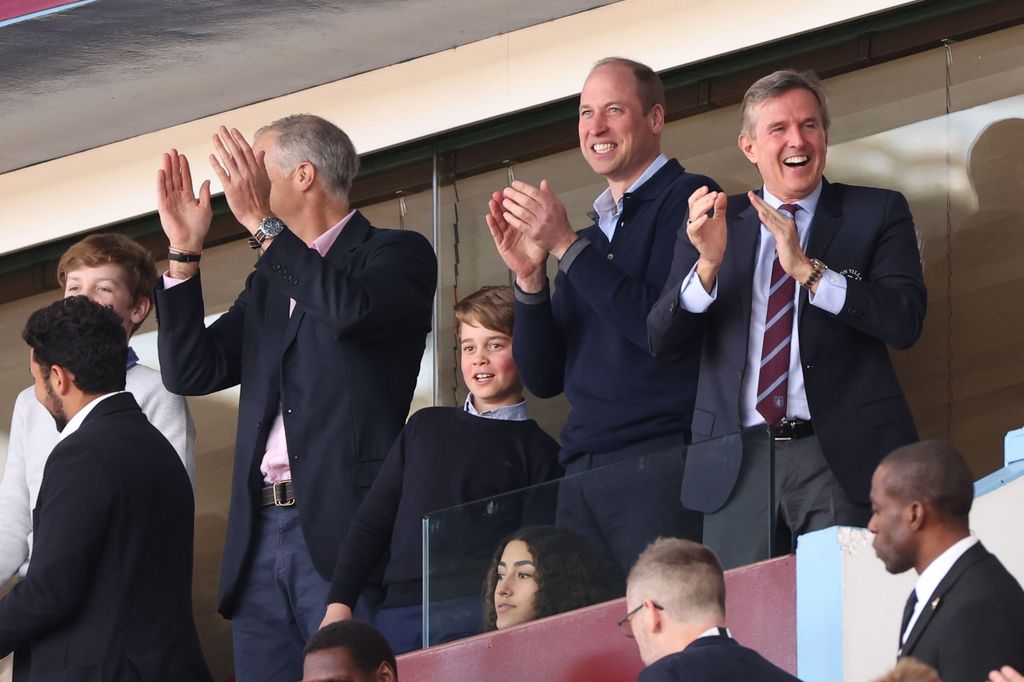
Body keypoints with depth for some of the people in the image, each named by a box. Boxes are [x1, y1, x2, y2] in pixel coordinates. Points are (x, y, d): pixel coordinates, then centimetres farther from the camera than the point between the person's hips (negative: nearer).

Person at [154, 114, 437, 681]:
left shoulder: (396, 254, 2)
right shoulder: (270, 281, 23)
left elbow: (349, 310, -20)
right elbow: (190, 372, 14)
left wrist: (262, 223, -16)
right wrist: (184, 248, 8)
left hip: (345, 528, -7)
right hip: (262, 532, 7)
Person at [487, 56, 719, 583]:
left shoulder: (687, 198, 0)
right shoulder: (591, 235, 22)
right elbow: (543, 377, 17)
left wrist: (566, 246, -10)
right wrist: (528, 276, 2)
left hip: (662, 461, -7)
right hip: (583, 474, 7)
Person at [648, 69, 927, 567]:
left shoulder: (877, 213, 7)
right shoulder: (716, 222, 13)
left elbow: (905, 321, -8)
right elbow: (662, 341, 5)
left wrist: (806, 269, -16)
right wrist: (708, 264, -12)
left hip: (841, 459, -2)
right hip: (739, 466, 2)